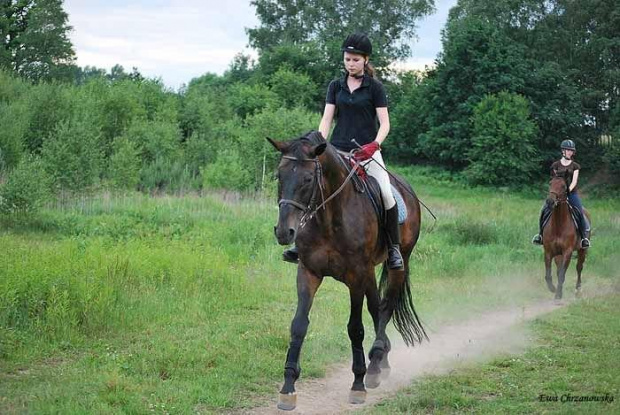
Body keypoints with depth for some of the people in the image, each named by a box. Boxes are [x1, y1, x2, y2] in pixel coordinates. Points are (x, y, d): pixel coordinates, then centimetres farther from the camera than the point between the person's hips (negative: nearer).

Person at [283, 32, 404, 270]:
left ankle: (394, 248, -5)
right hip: (338, 150, 3)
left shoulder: (374, 88, 2)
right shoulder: (335, 86, 12)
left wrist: (374, 145, -19)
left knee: (387, 195, -20)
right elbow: (327, 118, 6)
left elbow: (384, 123, -2)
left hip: (367, 151, -3)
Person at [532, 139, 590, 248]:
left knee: (580, 212, -22)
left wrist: (569, 190, -18)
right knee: (545, 210, -17)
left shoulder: (575, 166, 7)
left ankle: (585, 236, -14)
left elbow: (574, 181, -2)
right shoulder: (556, 165, 9)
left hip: (572, 193, -1)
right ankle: (541, 234, -2)